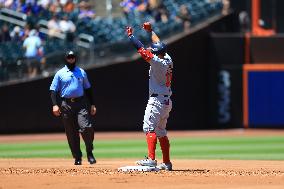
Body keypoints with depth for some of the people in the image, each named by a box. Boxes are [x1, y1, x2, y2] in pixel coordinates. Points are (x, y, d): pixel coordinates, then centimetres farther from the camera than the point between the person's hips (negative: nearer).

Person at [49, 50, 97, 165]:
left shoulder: (81, 72, 13)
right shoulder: (60, 74, 6)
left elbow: (88, 89, 18)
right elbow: (53, 90, 2)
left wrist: (92, 104, 11)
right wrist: (55, 105, -12)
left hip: (81, 103, 0)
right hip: (66, 105, 0)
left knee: (86, 127, -17)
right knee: (71, 133, 2)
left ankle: (89, 153, -2)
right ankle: (77, 157, 10)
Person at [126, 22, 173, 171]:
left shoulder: (157, 62, -17)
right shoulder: (168, 60, 7)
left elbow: (142, 50, -15)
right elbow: (159, 44, 21)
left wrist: (130, 35, -6)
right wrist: (150, 31, 28)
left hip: (157, 101, -9)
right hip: (167, 101, 9)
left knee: (149, 127, -13)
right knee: (161, 131, 15)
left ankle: (151, 159, -25)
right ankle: (166, 163, 15)